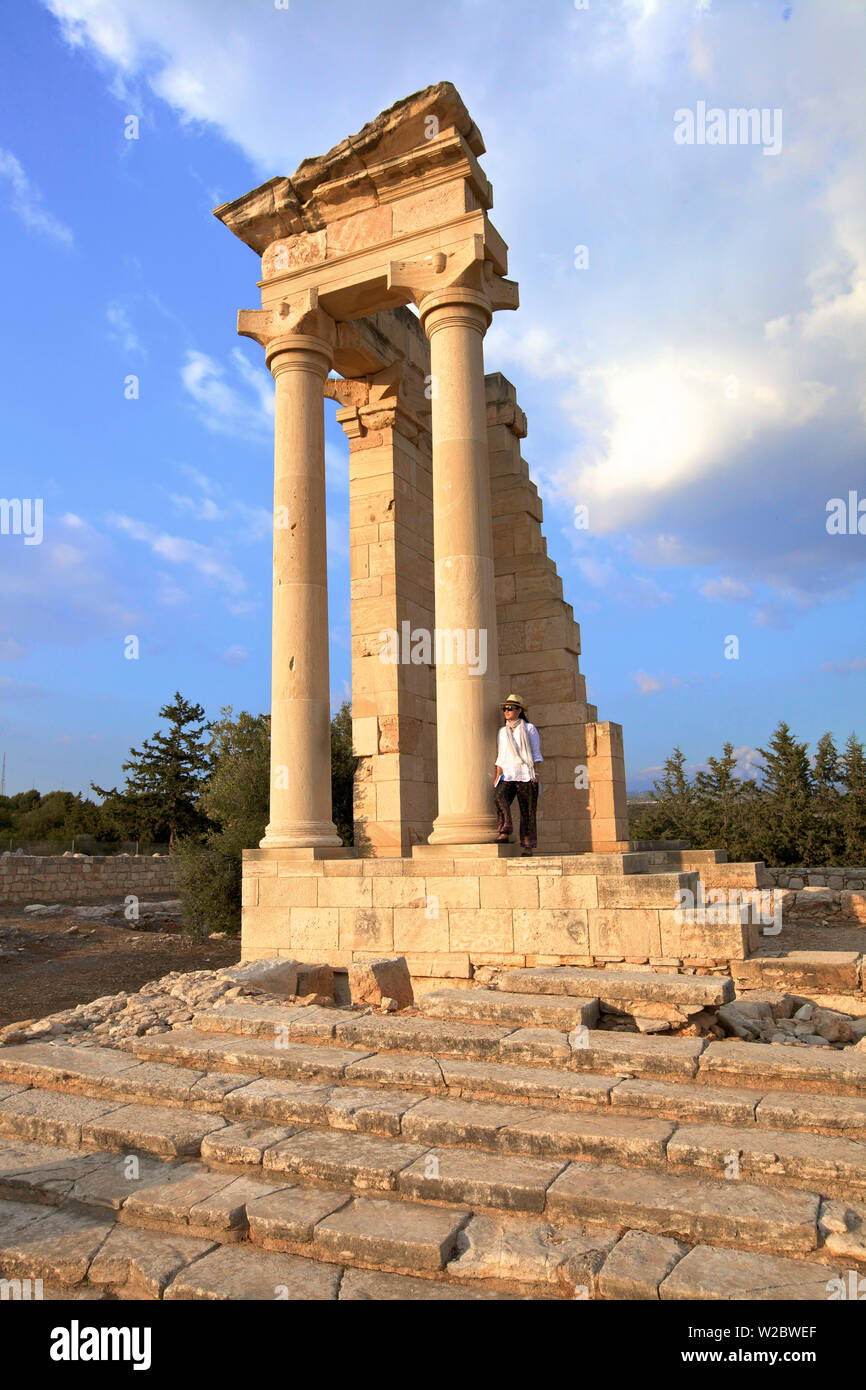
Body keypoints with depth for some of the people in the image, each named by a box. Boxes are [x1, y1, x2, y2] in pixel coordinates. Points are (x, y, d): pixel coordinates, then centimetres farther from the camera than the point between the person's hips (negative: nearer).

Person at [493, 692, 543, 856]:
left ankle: (528, 846, -2)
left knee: (527, 810, -5)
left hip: (526, 775, -3)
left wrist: (535, 773, -7)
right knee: (499, 796, -26)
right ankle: (505, 833, -31)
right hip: (508, 775, 3)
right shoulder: (502, 732, 18)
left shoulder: (529, 728, 8)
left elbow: (536, 754, 4)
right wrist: (498, 776, 7)